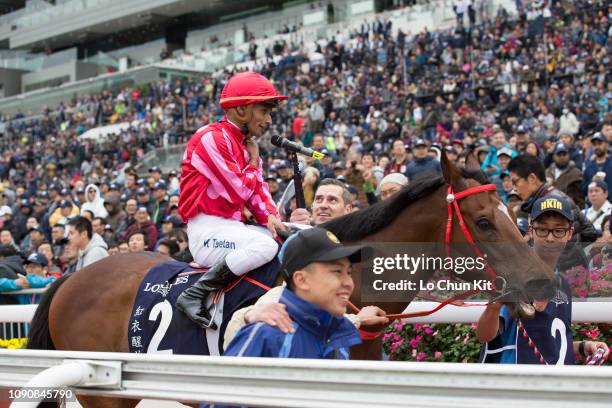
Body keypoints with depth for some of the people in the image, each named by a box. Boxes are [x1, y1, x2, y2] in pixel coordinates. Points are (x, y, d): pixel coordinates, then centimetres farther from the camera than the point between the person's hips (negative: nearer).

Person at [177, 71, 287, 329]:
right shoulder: (211, 138, -13)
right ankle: (193, 296, -24)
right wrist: (253, 161, -1)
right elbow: (238, 191, -18)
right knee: (265, 246, -32)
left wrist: (270, 216, -4)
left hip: (234, 227, 9)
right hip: (207, 229, -9)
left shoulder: (247, 143, 17)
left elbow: (258, 189, 16)